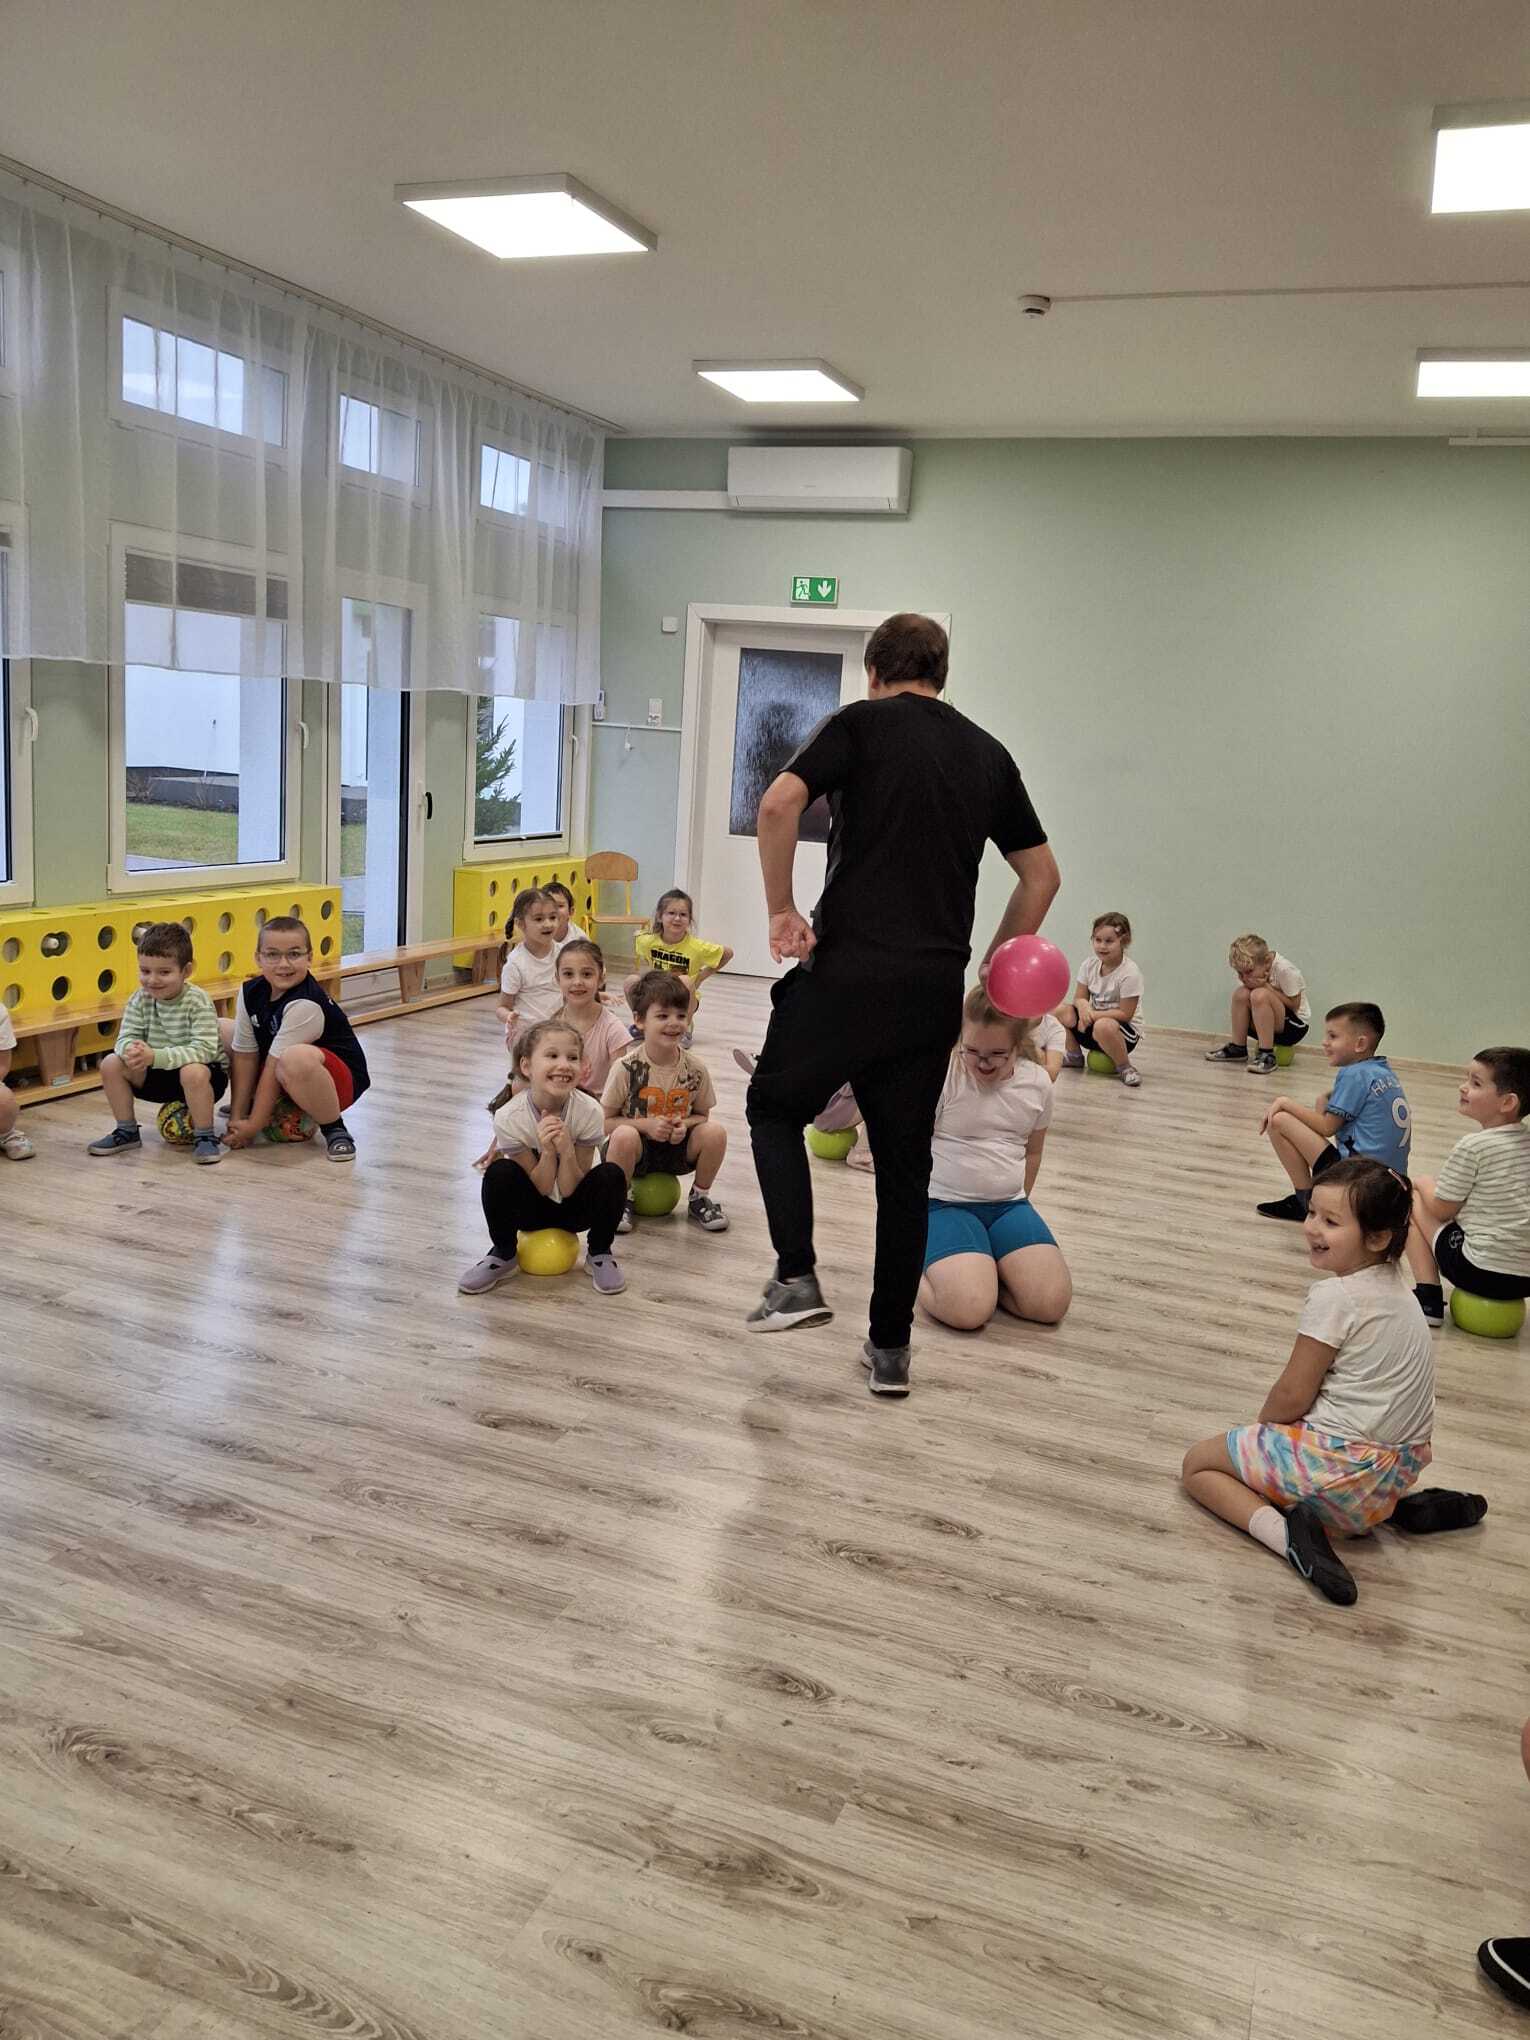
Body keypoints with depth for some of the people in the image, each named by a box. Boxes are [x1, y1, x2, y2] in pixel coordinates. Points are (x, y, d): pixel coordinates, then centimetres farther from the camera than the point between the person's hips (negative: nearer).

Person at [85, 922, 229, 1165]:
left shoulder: (198, 1002, -22)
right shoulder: (140, 999, -5)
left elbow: (203, 1050, -31)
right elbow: (126, 1037, -9)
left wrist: (154, 1056, -39)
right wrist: (131, 1051, -35)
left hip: (203, 1074, -6)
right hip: (158, 1074, 6)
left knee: (193, 1072, -38)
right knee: (111, 1063, -11)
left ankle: (205, 1136, -16)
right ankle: (127, 1131, 6)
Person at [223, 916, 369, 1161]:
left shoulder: (306, 1004, -26)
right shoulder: (250, 993, -5)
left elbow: (275, 1066, -24)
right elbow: (246, 1057, -4)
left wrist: (253, 1126, -20)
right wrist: (236, 1118, -8)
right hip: (288, 1084, 8)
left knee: (297, 1058, -41)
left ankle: (334, 1128, -18)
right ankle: (253, 1104, 23)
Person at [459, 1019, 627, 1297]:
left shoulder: (589, 1112, -25)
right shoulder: (509, 1118, -25)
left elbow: (569, 1189, -19)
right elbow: (542, 1187, -18)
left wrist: (567, 1150, -37)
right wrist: (547, 1151, -36)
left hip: (576, 1207, 1)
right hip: (531, 1206, 0)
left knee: (611, 1175, -29)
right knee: (499, 1172, -30)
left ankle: (599, 1254, -3)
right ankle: (503, 1255, -5)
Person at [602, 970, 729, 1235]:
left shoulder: (695, 1069, -9)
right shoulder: (627, 1068, -16)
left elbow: (702, 1115, 6)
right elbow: (604, 1121, -10)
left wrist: (684, 1124, -17)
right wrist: (645, 1125, -24)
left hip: (677, 1149, 3)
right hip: (635, 1151, -3)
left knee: (716, 1131, -23)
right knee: (625, 1135, -36)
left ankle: (700, 1198, 4)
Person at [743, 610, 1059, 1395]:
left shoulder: (858, 723, 2)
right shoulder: (987, 753, 16)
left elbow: (778, 804, -15)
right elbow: (1041, 875, 17)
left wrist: (781, 910, -6)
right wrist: (994, 968, 21)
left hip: (847, 968, -4)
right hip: (935, 985, 4)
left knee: (775, 1107, 17)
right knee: (905, 1158, 12)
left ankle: (796, 1277, 5)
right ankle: (890, 1345, 17)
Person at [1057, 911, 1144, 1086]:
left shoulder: (1130, 973, -20)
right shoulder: (1089, 964, -3)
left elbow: (1125, 1014, -19)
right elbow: (1079, 997, 0)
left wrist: (1093, 1015, -24)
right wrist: (1083, 1005, -25)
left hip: (1123, 1029, -6)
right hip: (1094, 1020, 6)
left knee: (1103, 1026, -40)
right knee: (1060, 1010, -17)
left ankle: (1125, 1068, -13)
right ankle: (1075, 1057, 8)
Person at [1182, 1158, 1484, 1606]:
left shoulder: (1334, 1297, -19)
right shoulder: (1394, 1285, 7)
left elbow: (1292, 1396, -14)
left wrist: (1262, 1425, 6)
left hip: (1340, 1462, -8)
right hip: (1401, 1464, 8)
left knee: (1198, 1464, 6)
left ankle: (1284, 1532, -18)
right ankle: (1395, 1507, 15)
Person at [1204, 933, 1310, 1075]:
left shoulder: (1285, 970, -22)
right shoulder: (1249, 970, -3)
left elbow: (1294, 1005, -18)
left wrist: (1266, 986, -24)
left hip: (1296, 1026, -6)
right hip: (1270, 1028, 6)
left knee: (1260, 995, -31)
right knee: (1241, 994, -17)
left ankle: (1266, 1055, -26)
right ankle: (1237, 1048, -5)